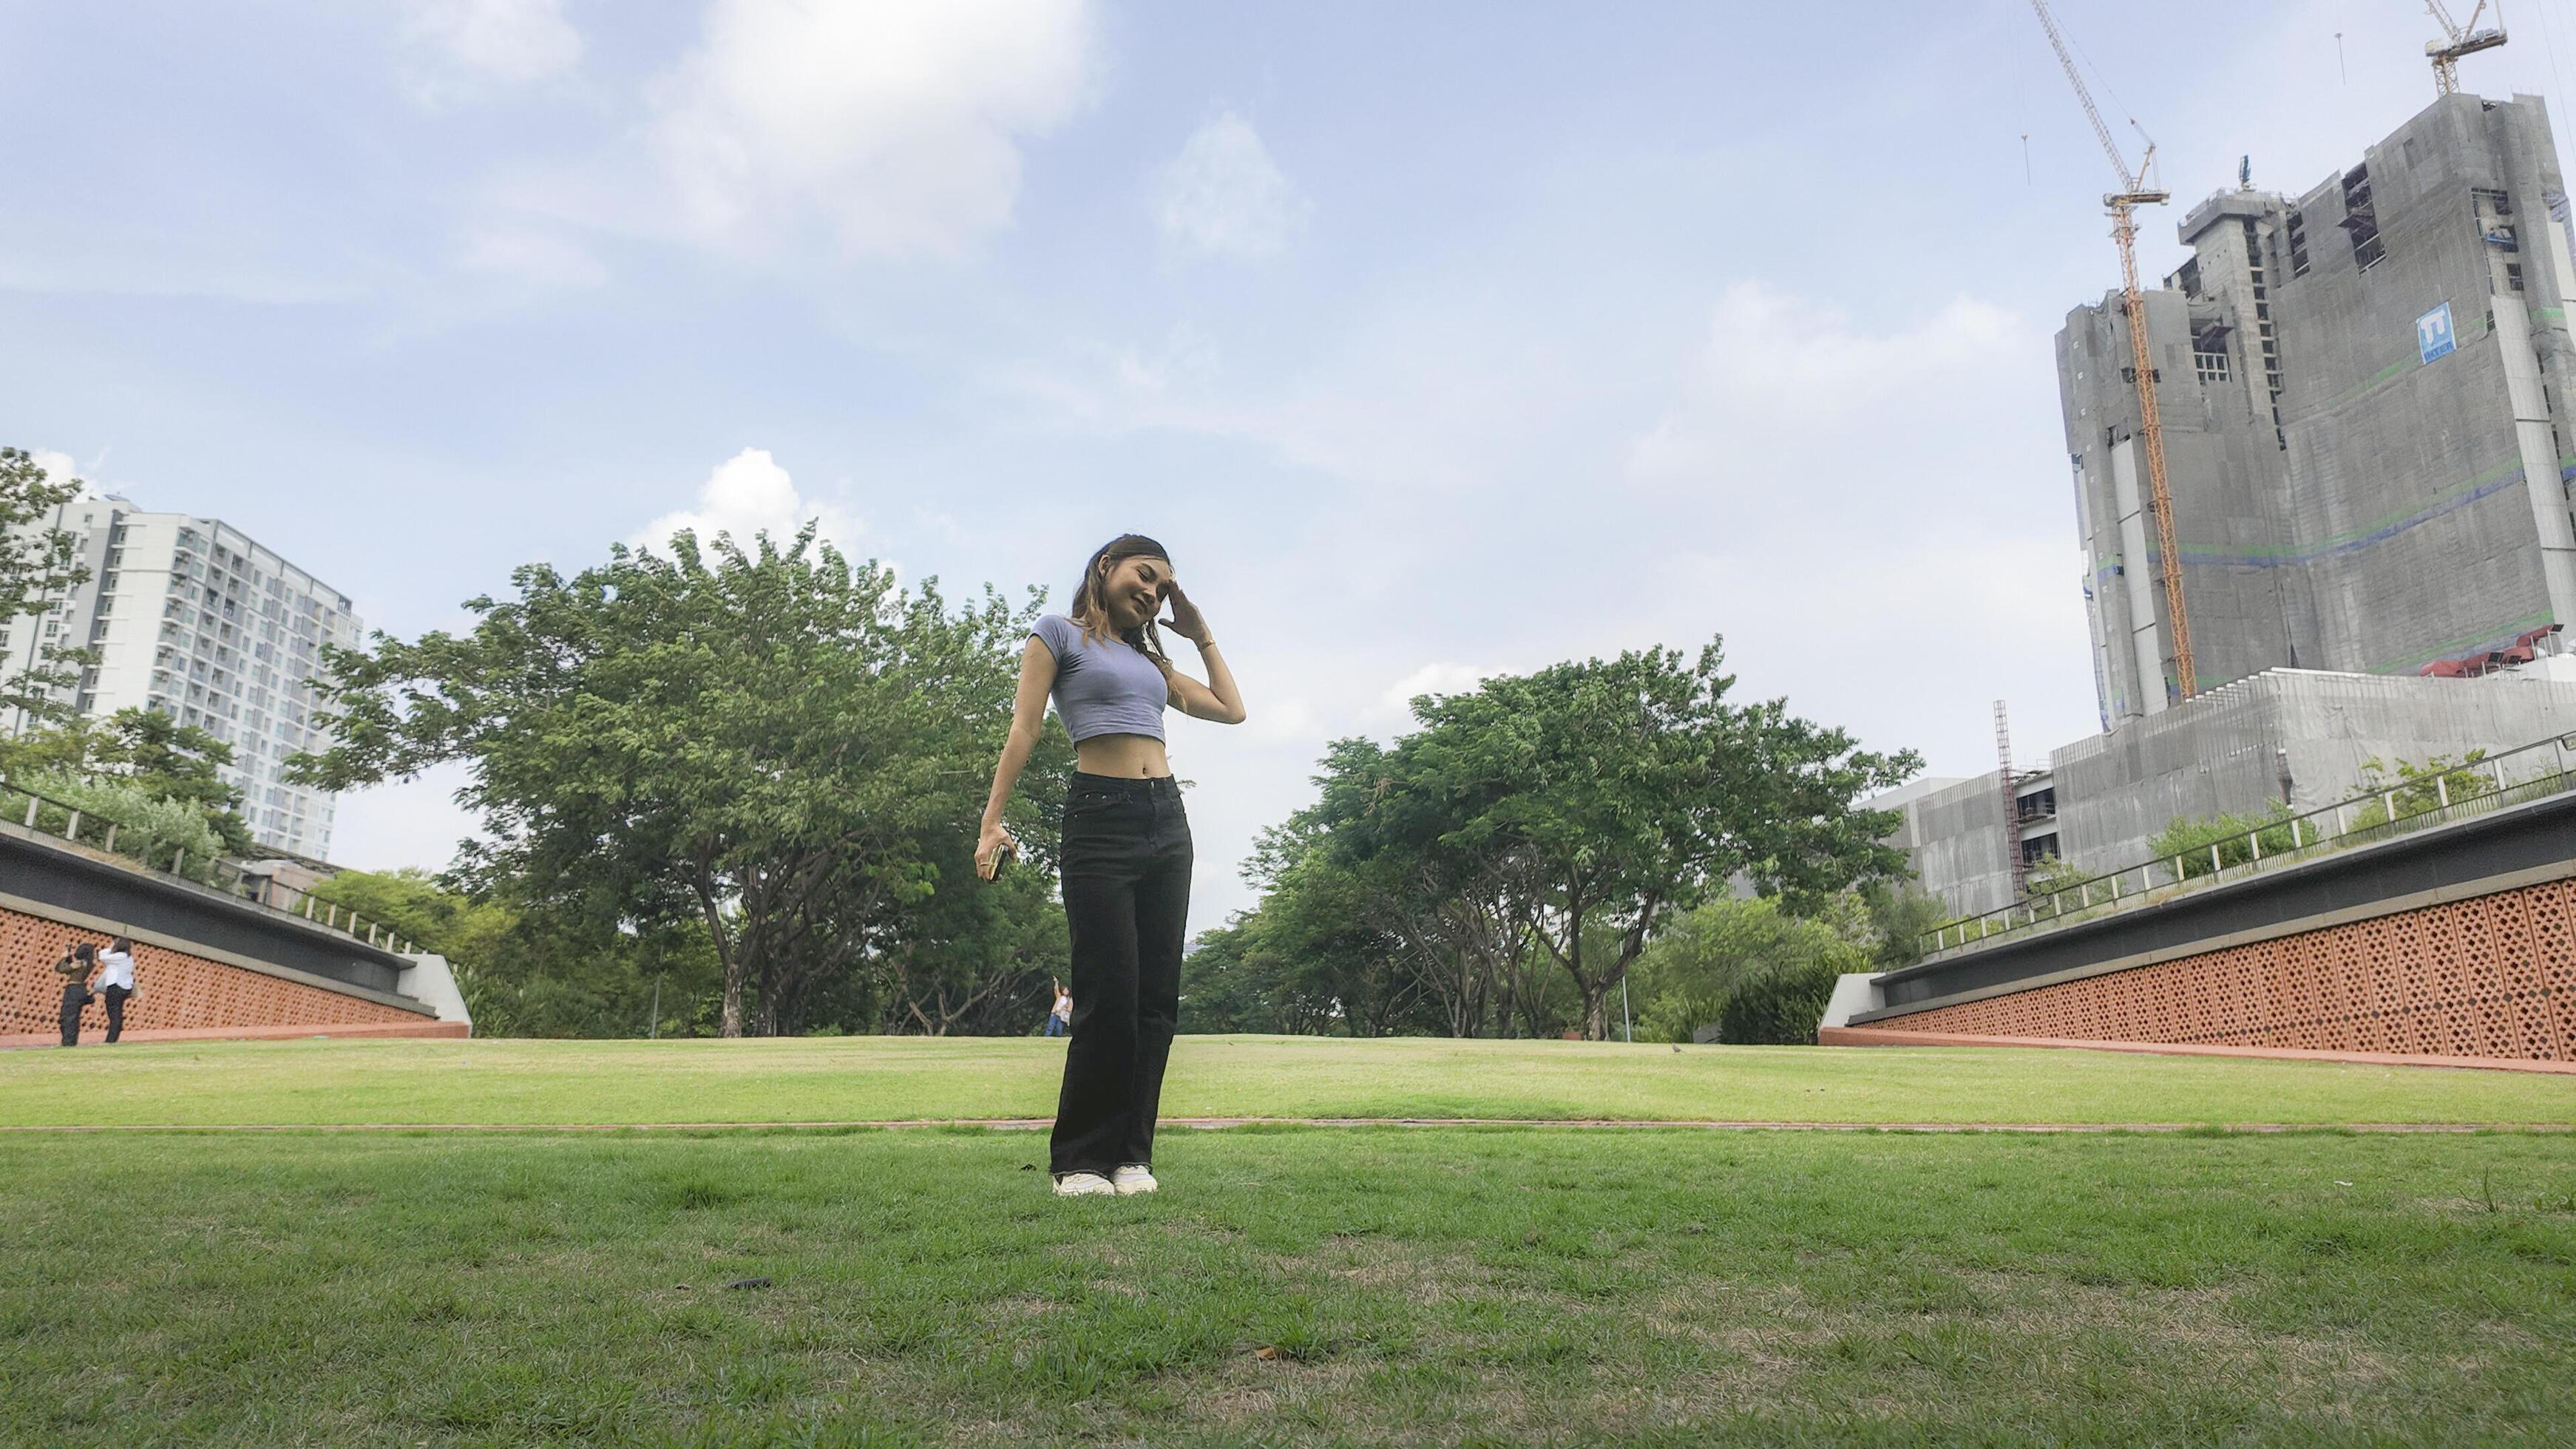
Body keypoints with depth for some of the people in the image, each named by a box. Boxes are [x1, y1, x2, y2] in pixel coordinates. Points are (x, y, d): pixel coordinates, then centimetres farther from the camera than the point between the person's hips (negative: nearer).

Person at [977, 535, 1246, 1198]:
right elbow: (1024, 727, -2)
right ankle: (1081, 1159, 2)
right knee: (1109, 994, -9)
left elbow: (1232, 710, 22)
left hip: (1166, 820, 6)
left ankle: (1133, 1154, 9)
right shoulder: (1058, 634, 8)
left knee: (1157, 995, 2)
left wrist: (1201, 635, 25)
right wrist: (993, 820, -10)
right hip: (1100, 818, -6)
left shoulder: (1150, 658, 23)